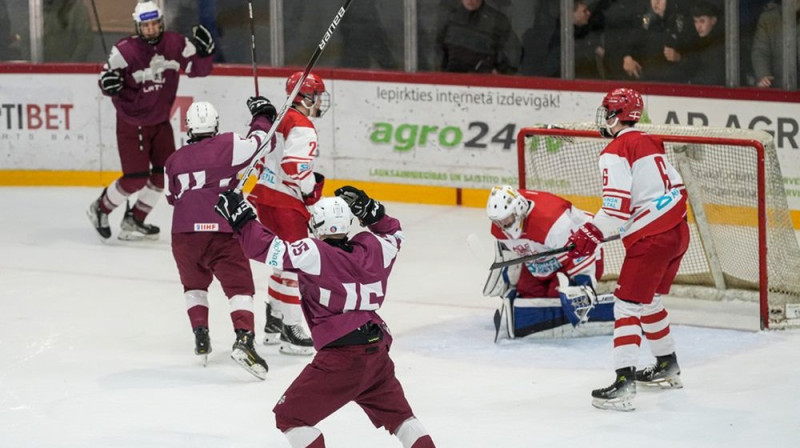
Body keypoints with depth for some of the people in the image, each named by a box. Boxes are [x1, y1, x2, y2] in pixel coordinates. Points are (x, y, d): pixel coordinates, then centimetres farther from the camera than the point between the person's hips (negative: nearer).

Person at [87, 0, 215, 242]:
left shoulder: (175, 45, -9)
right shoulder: (125, 51, -22)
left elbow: (197, 69, -1)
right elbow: (107, 74, -11)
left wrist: (204, 52, -20)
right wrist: (108, 82, -34)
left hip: (160, 120, 6)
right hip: (132, 123, -6)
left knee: (165, 171, 5)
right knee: (136, 178, -9)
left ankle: (134, 221, 21)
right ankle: (100, 209, 17)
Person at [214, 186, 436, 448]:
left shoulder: (316, 254, -10)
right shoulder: (371, 249, 7)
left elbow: (268, 249, -16)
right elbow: (393, 235, 30)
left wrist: (240, 218, -7)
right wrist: (369, 210, 23)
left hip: (341, 356, -7)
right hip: (377, 352, 7)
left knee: (290, 415, 2)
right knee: (398, 414, 25)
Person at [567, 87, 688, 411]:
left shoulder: (615, 152, -11)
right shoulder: (650, 143, 16)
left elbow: (617, 205, -20)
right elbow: (676, 187, 21)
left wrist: (592, 235, -13)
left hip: (651, 239, -9)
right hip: (678, 231, 9)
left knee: (628, 305, -9)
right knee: (649, 300, 25)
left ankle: (624, 384, -18)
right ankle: (668, 368, 37)